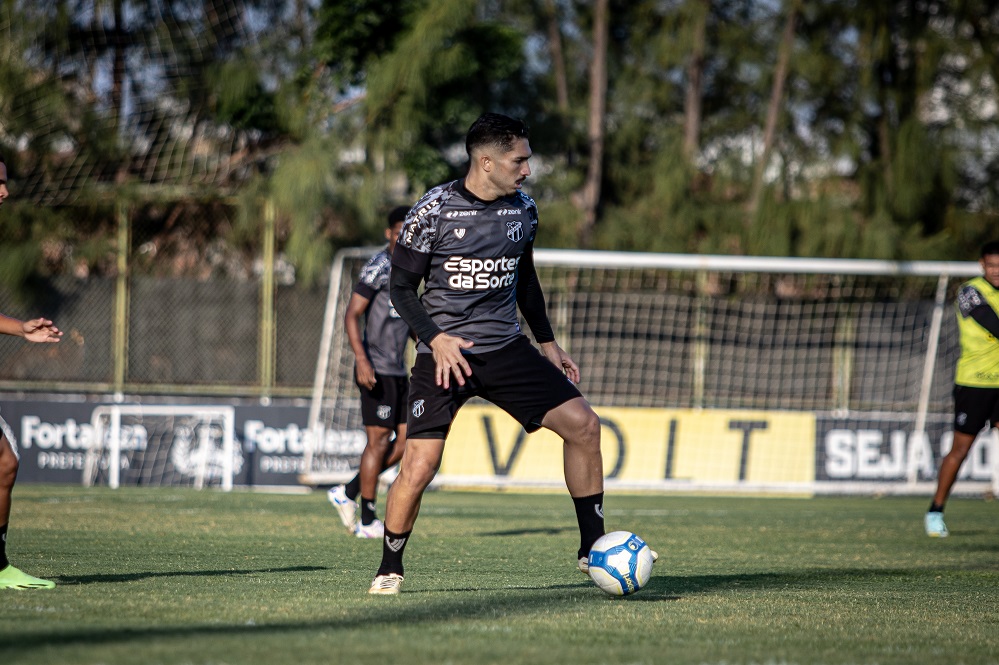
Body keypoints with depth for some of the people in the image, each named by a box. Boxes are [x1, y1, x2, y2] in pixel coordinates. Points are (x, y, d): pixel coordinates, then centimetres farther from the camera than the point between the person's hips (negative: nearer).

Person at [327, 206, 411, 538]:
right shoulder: (377, 268, -10)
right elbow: (351, 315, -15)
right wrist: (362, 360, -24)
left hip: (398, 370, 8)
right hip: (377, 370, -8)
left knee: (407, 441, 5)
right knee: (379, 440, -7)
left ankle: (348, 493, 14)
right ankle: (368, 521, 0)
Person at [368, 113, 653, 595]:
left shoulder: (523, 210, 6)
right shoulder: (434, 210, -10)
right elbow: (402, 287, -6)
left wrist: (547, 342, 20)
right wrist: (436, 339, -20)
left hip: (506, 348, 5)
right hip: (446, 352, -5)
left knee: (583, 425, -7)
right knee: (419, 465, -16)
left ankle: (593, 547, 5)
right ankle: (389, 570, 5)